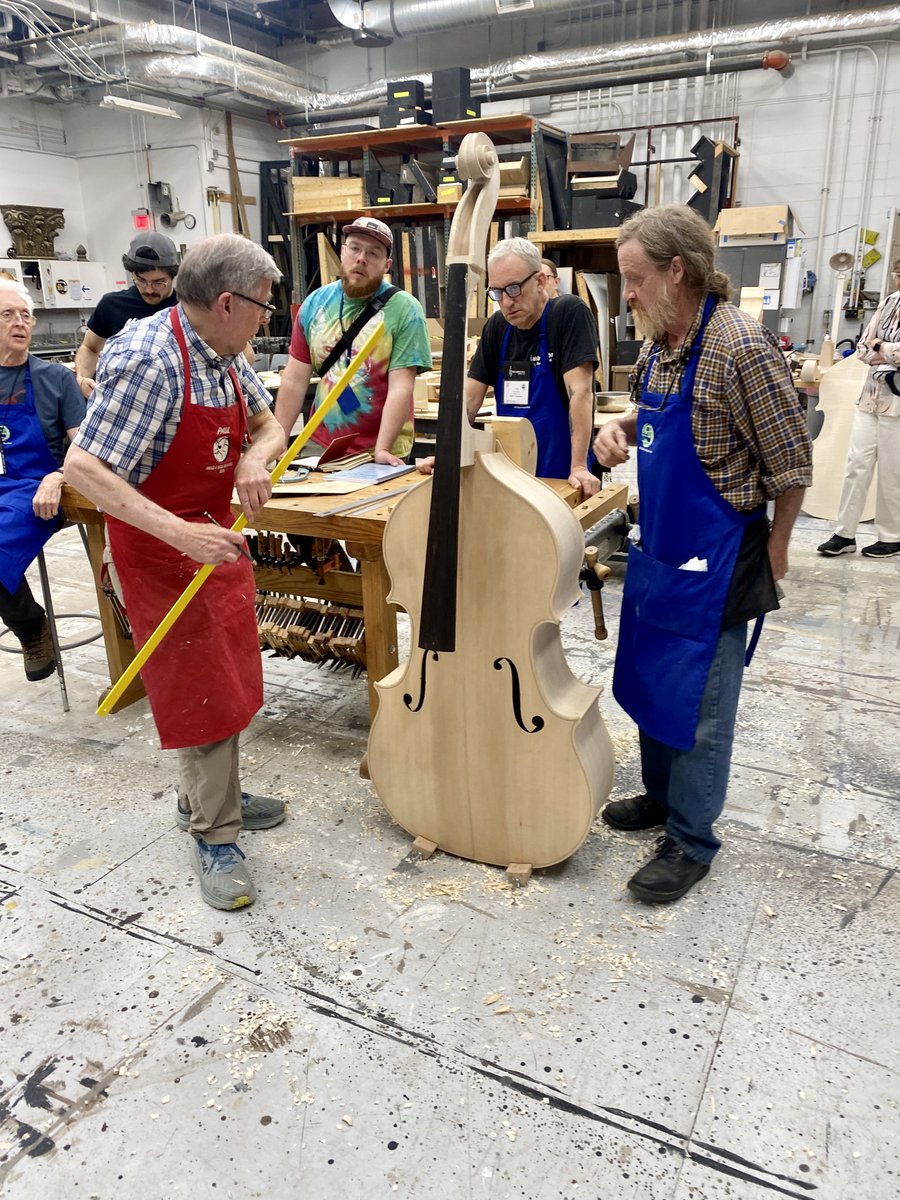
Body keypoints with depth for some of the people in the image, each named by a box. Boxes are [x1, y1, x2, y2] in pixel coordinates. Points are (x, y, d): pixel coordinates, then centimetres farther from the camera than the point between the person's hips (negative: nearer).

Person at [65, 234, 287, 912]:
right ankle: (214, 837, 17)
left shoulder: (224, 352, 0)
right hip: (159, 547, -8)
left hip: (214, 535, 9)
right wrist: (179, 532, -36)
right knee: (203, 691, -1)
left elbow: (268, 425, 10)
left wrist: (256, 457, -15)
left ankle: (209, 793, 39)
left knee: (228, 675, 18)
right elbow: (82, 467, -29)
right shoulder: (147, 360, -26)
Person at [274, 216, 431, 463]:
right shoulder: (315, 303, 5)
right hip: (319, 446, 3)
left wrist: (383, 449, -23)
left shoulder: (404, 310, -7)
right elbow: (294, 381, 5)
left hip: (378, 454, -3)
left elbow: (401, 387, -14)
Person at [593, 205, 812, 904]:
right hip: (658, 549, 9)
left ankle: (692, 841, 22)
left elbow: (791, 464, -15)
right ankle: (661, 796, 40)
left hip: (715, 560, -8)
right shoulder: (658, 346, 5)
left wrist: (773, 548, -4)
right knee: (649, 681, 19)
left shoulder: (741, 349, -21)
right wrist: (621, 429, 1)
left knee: (698, 705, 3)